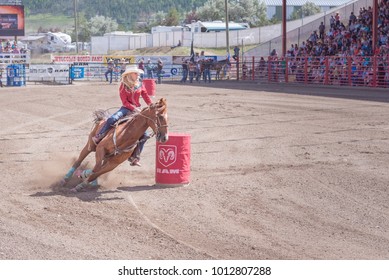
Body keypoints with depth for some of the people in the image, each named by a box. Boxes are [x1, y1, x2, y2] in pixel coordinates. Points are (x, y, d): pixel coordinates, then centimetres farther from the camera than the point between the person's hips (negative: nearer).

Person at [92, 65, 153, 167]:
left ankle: (134, 157, 0)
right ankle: (97, 138, -18)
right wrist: (134, 108, -22)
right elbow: (125, 102, -10)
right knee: (112, 119, -33)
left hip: (137, 110, 3)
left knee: (145, 134, -6)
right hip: (126, 109, -3)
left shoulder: (140, 85, 5)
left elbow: (146, 97, 0)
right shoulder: (123, 86, -4)